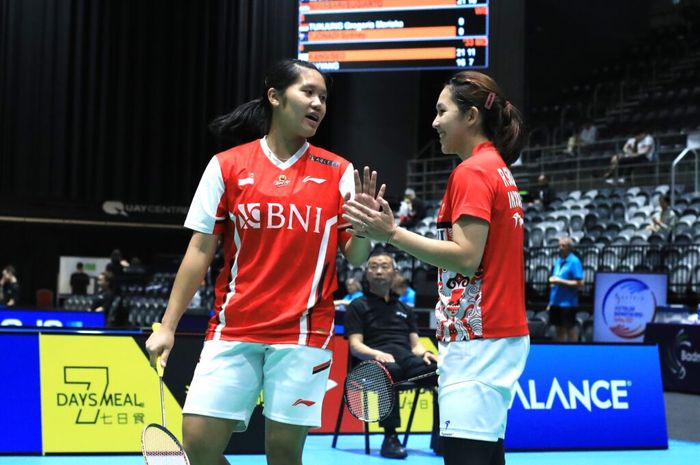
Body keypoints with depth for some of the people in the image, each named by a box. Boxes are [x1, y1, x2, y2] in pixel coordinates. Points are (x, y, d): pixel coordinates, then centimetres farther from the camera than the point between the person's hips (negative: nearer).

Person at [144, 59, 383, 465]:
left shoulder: (338, 172, 4)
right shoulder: (227, 166, 3)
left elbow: (356, 258, 4)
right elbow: (200, 252, 5)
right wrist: (168, 325, 1)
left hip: (303, 333, 0)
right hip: (233, 330, 1)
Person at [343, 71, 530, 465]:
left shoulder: (472, 171, -11)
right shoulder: (499, 170, 18)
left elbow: (466, 256, -19)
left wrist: (392, 233, -18)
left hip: (478, 338, -10)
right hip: (502, 334, 10)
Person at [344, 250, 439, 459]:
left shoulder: (405, 309, 30)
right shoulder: (358, 306, 16)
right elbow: (355, 346, 4)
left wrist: (424, 353, -3)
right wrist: (376, 354, -19)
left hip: (407, 360, 4)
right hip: (375, 363, -4)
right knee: (391, 369, -43)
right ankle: (390, 438, -38)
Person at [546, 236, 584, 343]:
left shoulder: (574, 262, -10)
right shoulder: (558, 260, 12)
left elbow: (579, 283, -15)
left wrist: (560, 281, -18)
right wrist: (551, 302, 18)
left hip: (568, 303, -7)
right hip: (556, 302, 7)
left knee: (570, 328, -1)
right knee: (559, 328, 13)